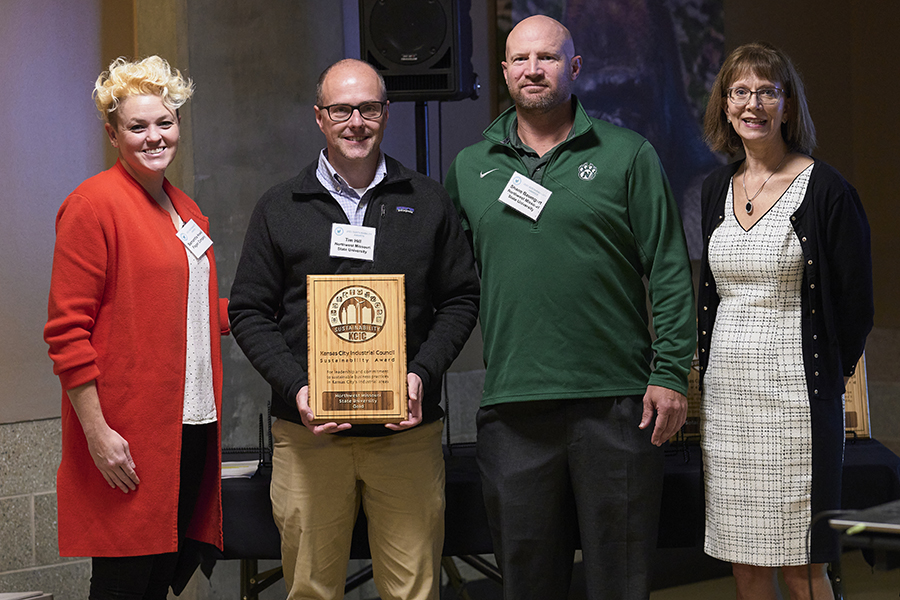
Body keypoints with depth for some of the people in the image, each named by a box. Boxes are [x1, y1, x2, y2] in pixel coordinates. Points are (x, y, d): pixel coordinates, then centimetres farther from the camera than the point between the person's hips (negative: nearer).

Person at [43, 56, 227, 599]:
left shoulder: (184, 209, 17)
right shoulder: (94, 204, -9)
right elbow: (67, 330, -13)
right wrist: (97, 431, -17)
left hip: (191, 426, 8)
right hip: (127, 439, -8)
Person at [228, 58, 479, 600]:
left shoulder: (429, 202, 10)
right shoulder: (280, 209, 8)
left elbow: (461, 299, 10)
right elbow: (249, 312, 6)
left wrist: (423, 374, -7)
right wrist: (295, 387, -9)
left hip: (408, 431, 0)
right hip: (309, 429, 0)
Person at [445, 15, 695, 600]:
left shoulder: (628, 156, 3)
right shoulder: (470, 167, 11)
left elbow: (670, 272, 1)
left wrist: (671, 374, -6)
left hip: (616, 399, -2)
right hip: (511, 406, 2)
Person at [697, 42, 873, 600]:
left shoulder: (825, 189, -6)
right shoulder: (717, 189, 11)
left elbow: (855, 304, -3)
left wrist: (824, 376, 1)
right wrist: (710, 376, 14)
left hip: (793, 388, -5)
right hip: (725, 390, 6)